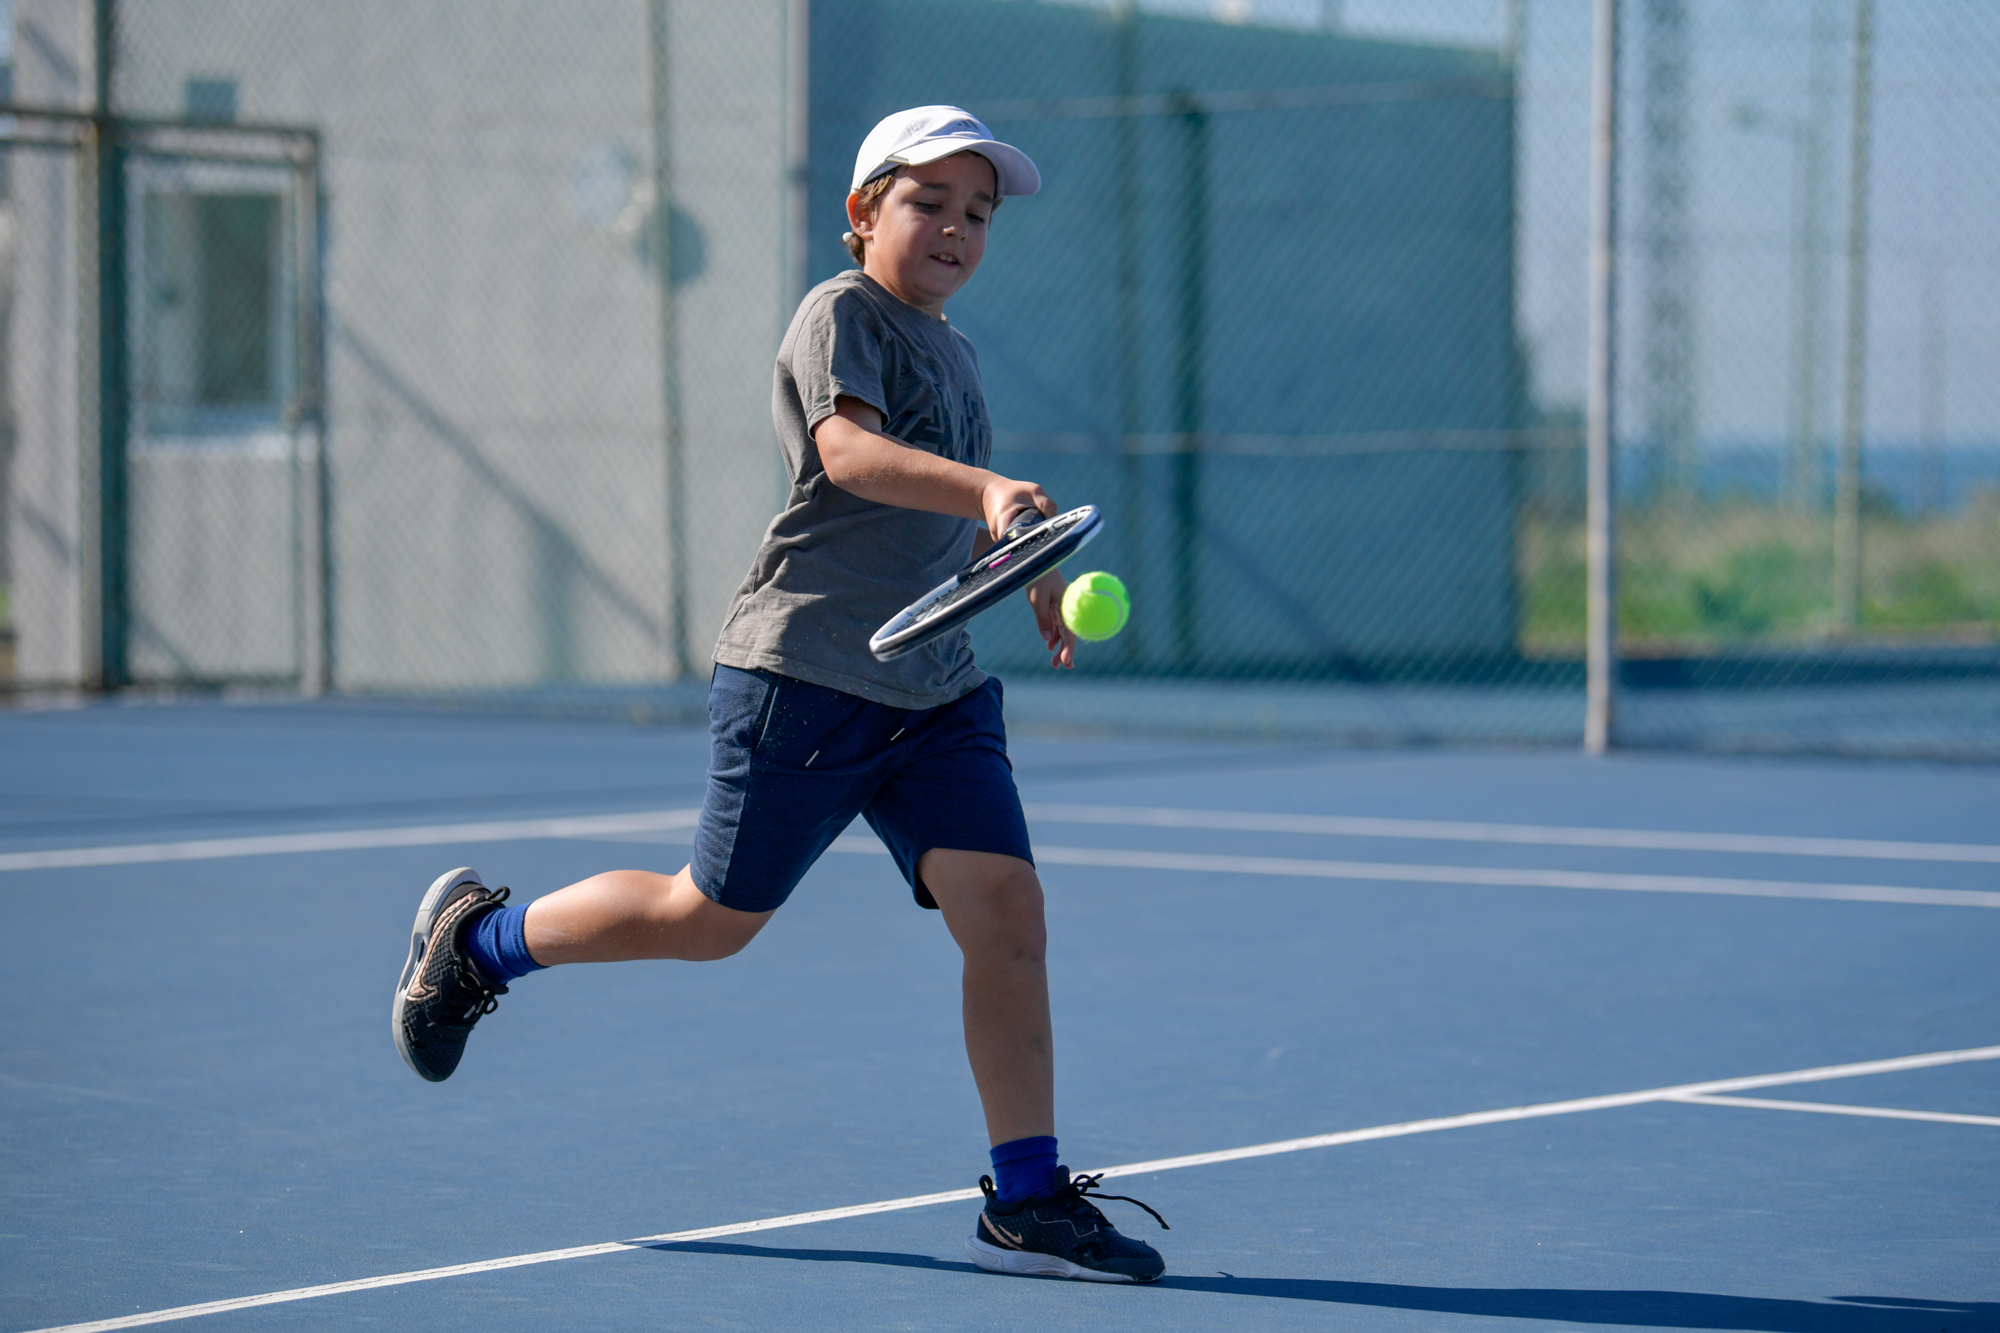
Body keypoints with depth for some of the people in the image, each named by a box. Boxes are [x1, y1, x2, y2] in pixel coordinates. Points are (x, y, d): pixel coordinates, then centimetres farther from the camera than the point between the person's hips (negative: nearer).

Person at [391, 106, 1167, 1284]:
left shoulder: (954, 354, 17)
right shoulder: (843, 315, -8)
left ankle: (1027, 1201, -3)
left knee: (1007, 913, -8)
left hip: (937, 694, 7)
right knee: (715, 918, 3)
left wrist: (1034, 574, 25)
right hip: (804, 675, -7)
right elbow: (849, 450, -28)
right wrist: (985, 489, -42)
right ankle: (478, 940, 27)